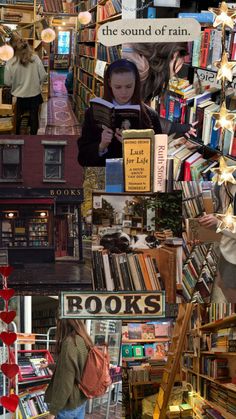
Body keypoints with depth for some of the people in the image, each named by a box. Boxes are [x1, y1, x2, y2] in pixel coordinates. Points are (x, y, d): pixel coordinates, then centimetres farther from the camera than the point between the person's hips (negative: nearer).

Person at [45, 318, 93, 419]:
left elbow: (64, 381, -24)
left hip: (68, 404, -8)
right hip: (81, 400, 8)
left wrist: (53, 411, -18)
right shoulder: (85, 341, 4)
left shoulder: (70, 342, -21)